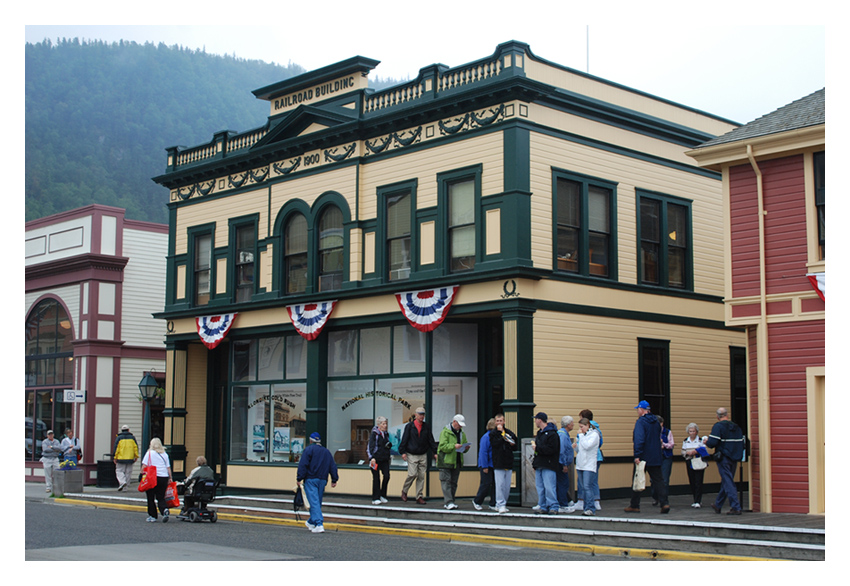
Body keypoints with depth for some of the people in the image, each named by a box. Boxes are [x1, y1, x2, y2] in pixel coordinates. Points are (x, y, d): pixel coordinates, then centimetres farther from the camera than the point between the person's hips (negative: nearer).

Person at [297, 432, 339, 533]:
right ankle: (311, 522, 31)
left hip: (311, 479, -6)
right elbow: (332, 466, 15)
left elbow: (303, 465, -11)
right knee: (317, 502, 16)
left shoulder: (309, 449, -2)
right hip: (323, 480, 6)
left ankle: (319, 524, -23)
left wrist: (299, 478, -11)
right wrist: (334, 480, 17)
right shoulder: (326, 451, 17)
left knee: (314, 502, -11)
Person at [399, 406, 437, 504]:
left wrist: (435, 452, 7)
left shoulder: (426, 427, 8)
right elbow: (404, 440, -1)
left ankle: (419, 496, 9)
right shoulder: (409, 426, -1)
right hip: (412, 455, -3)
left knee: (421, 476, 2)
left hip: (423, 455, 4)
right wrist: (403, 452, -8)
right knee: (412, 474, -12)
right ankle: (404, 491, 11)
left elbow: (431, 440, 12)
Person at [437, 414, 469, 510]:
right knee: (446, 481, -9)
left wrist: (466, 448, -2)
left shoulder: (462, 434, 16)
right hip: (446, 461, -7)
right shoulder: (445, 432, -7)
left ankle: (447, 502, 14)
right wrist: (454, 446, -27)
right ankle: (449, 502, -13)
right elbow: (442, 446, -15)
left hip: (457, 462, 7)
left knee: (454, 483, 8)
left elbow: (463, 448, 21)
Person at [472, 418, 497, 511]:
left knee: (494, 485, 5)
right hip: (486, 466, -7)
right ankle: (477, 501, 12)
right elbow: (483, 452, -15)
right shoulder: (486, 437, -12)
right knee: (486, 484, -5)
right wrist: (485, 466, -17)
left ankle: (493, 504, 12)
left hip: (494, 465, 7)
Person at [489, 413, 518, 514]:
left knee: (507, 486, 6)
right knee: (500, 485, -9)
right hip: (498, 463, -4)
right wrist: (501, 433, -12)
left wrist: (512, 444, -6)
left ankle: (501, 504, 16)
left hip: (508, 463, 5)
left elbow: (516, 447, 15)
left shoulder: (510, 433, 11)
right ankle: (501, 504, -5)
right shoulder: (493, 433, 0)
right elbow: (496, 444, -16)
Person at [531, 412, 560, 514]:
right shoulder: (539, 433, 19)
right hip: (539, 465, 9)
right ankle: (543, 507, 14)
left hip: (548, 466, -9)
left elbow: (552, 449, -20)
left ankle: (553, 507, -5)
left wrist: (537, 448, -15)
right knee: (540, 487, 9)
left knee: (549, 487, -10)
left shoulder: (552, 433, -11)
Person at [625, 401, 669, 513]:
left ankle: (634, 505, 11)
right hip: (656, 458, 6)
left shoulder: (640, 422, -12)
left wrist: (637, 455, -24)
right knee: (658, 480, 5)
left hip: (643, 457, -6)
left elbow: (639, 440, -23)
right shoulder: (656, 422, 11)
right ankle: (664, 503, -7)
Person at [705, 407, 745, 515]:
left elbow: (712, 442, -19)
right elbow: (741, 442, 11)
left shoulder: (718, 426, -11)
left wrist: (706, 442, 2)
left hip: (723, 458, -7)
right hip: (734, 459, 7)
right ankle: (717, 505, 28)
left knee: (728, 483, -5)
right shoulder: (737, 427, 9)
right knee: (725, 482, 16)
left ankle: (736, 507, -12)